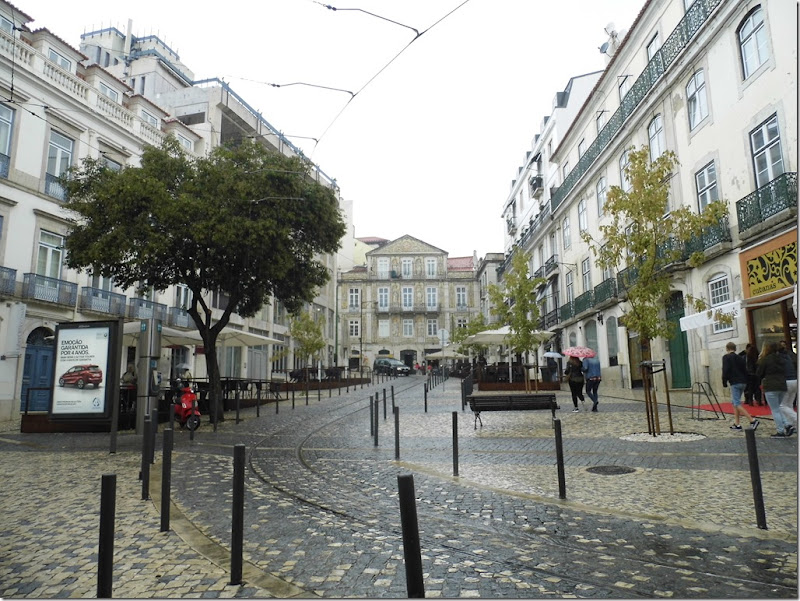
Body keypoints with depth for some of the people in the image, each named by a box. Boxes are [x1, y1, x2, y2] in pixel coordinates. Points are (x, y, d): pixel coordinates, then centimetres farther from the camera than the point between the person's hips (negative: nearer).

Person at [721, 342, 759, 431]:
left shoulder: (726, 357, -5)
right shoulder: (741, 358, 15)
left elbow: (725, 370, -13)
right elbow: (745, 370, 15)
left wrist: (724, 382, -5)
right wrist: (745, 381, 17)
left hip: (735, 383, -8)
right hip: (743, 382, 8)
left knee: (737, 404, -7)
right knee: (735, 402, 16)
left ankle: (752, 420, -20)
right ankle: (737, 424, 15)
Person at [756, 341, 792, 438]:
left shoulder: (765, 359, -11)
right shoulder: (780, 359, 10)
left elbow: (759, 373, -4)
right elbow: (784, 372, 18)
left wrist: (759, 361, 5)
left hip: (771, 387, -7)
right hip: (782, 386, 7)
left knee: (775, 410, -1)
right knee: (777, 408, 20)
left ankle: (780, 431, -1)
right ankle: (787, 426, 6)